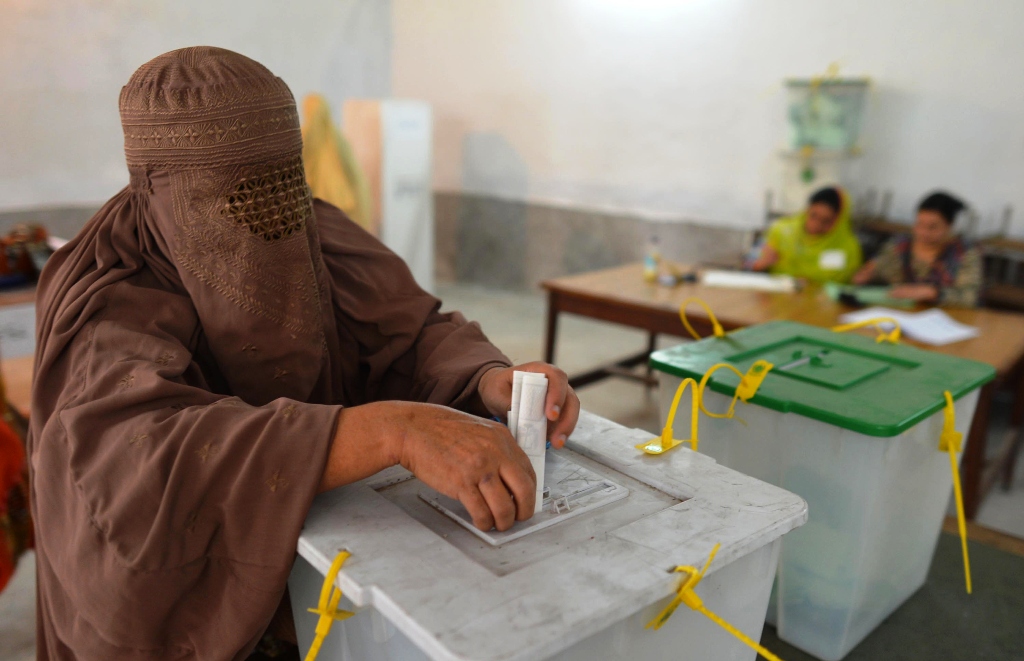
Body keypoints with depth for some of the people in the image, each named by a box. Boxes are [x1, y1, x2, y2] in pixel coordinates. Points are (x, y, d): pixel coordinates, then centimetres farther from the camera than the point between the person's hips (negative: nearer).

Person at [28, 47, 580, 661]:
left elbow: (417, 337, -10)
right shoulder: (113, 315, -24)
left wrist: (493, 383, -32)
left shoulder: (319, 238, -8)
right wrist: (395, 429, -53)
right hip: (181, 606, -3)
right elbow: (136, 468, -42)